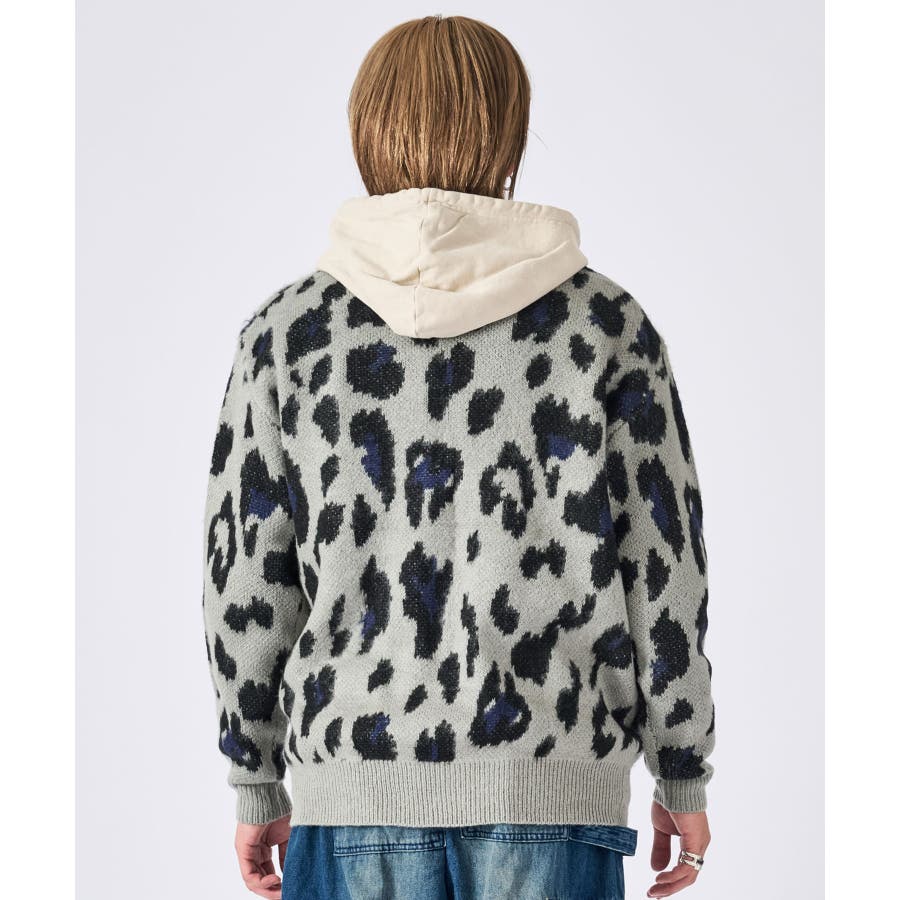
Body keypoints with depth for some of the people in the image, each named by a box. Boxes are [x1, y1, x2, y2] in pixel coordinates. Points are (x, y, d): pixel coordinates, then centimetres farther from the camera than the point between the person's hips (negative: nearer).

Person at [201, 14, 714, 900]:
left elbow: (246, 572, 3)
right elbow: (664, 562, 1)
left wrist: (255, 783, 13)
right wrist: (682, 776, 11)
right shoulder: (607, 323, -1)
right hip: (552, 774, 0)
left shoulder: (286, 330, 1)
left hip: (354, 775, 1)